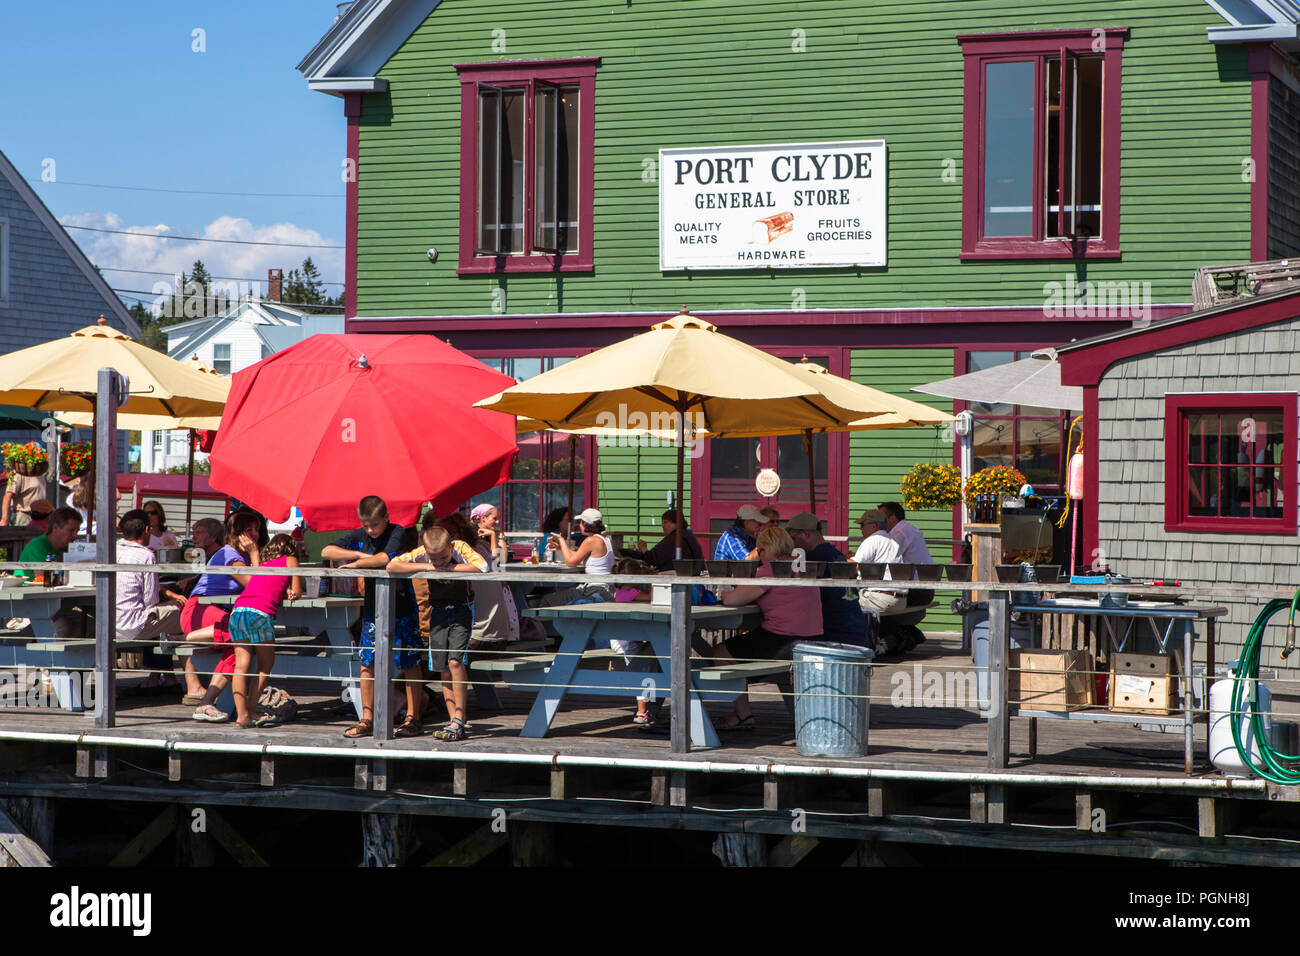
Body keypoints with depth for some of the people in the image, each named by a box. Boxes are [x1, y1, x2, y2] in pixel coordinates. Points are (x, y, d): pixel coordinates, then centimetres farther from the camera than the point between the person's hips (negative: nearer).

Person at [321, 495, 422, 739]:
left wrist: (356, 563, -18)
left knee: (409, 663, 1)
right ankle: (367, 719, 8)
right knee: (367, 663, 3)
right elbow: (327, 552, -2)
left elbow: (387, 558, -28)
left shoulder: (398, 533, -10)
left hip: (401, 608, -5)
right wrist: (361, 555, -14)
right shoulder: (359, 536, 5)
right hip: (372, 608, 5)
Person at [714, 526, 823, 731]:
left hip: (780, 641, -9)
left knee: (720, 653, 7)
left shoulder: (770, 570, -12)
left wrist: (724, 594, 11)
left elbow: (732, 600, -13)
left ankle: (744, 715, 7)